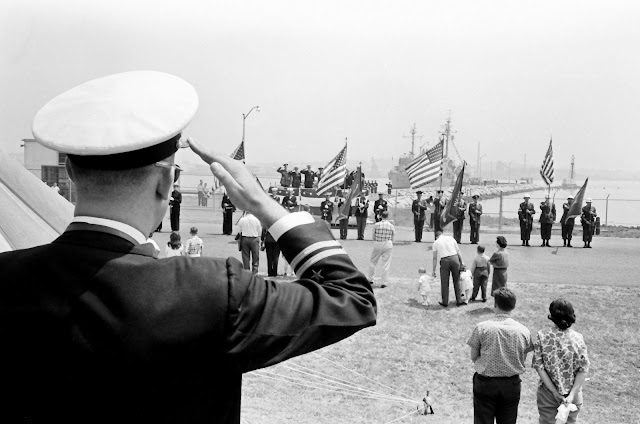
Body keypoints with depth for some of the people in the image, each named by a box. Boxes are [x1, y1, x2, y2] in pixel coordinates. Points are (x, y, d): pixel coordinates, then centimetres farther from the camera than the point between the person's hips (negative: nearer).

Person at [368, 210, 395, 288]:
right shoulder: (391, 226, -3)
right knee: (386, 264, 6)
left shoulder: (376, 225, -5)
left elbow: (373, 237, 0)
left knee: (372, 261, 18)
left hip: (377, 244, 0)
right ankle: (383, 283, 6)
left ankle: (370, 280, 25)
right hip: (387, 245, 0)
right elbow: (392, 239, 1)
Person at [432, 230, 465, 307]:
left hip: (444, 261, -2)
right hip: (454, 259, 2)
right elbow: (458, 250, 8)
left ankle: (445, 302, 12)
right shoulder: (450, 238, 12)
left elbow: (435, 258, 8)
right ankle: (459, 301, 13)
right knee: (456, 281, 12)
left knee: (444, 283, 8)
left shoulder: (436, 242, 8)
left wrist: (434, 270, 12)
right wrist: (462, 261, 13)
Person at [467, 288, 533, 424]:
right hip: (512, 384, 2)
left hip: (485, 383, -2)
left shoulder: (482, 327, -12)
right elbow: (523, 361, 2)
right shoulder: (524, 331, -6)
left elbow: (473, 357, -4)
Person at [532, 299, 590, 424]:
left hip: (547, 395, -1)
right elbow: (583, 369, -11)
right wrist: (572, 394, -11)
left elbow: (539, 367, -13)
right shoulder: (578, 338, -9)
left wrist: (555, 392, -10)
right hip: (573, 392, 1)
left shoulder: (542, 336, -12)